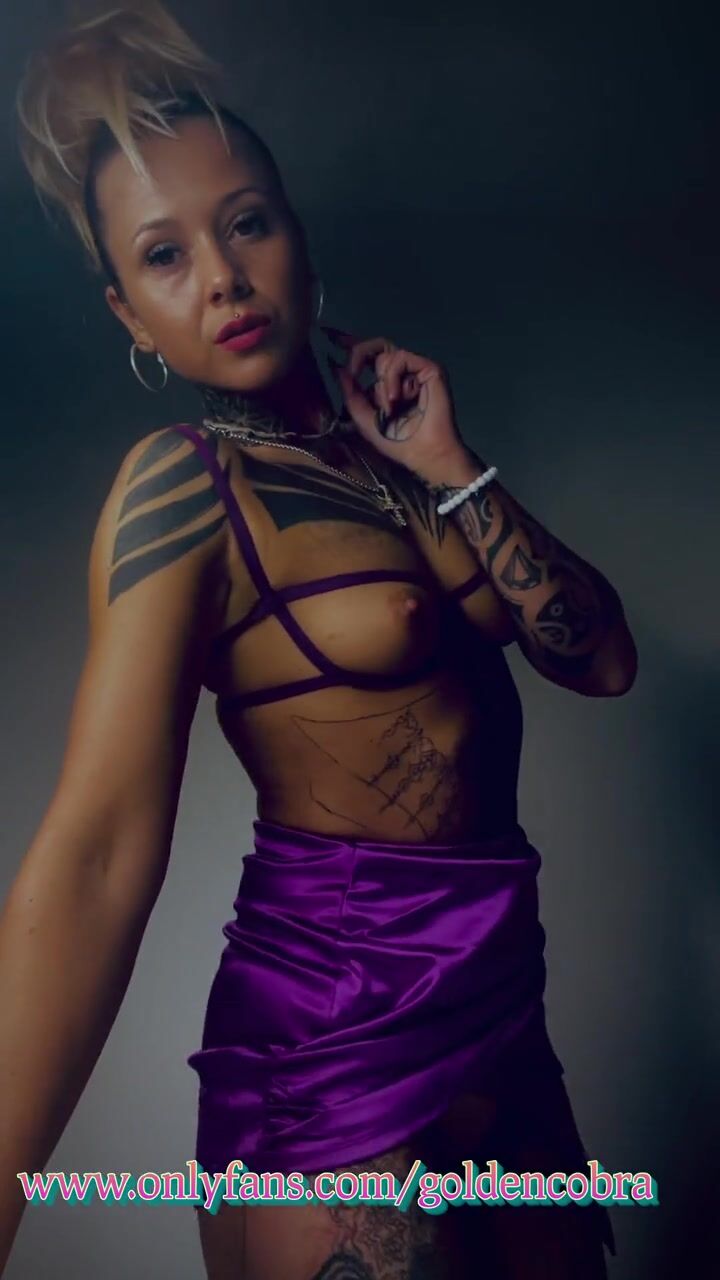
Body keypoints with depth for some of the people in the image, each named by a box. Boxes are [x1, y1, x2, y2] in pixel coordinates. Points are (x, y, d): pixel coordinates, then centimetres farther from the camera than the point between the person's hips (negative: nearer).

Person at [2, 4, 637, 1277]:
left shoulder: (395, 443, 6)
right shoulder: (186, 482, -13)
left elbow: (601, 658, 1)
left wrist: (451, 469, -10)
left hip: (499, 1007, 7)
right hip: (336, 1039, -7)